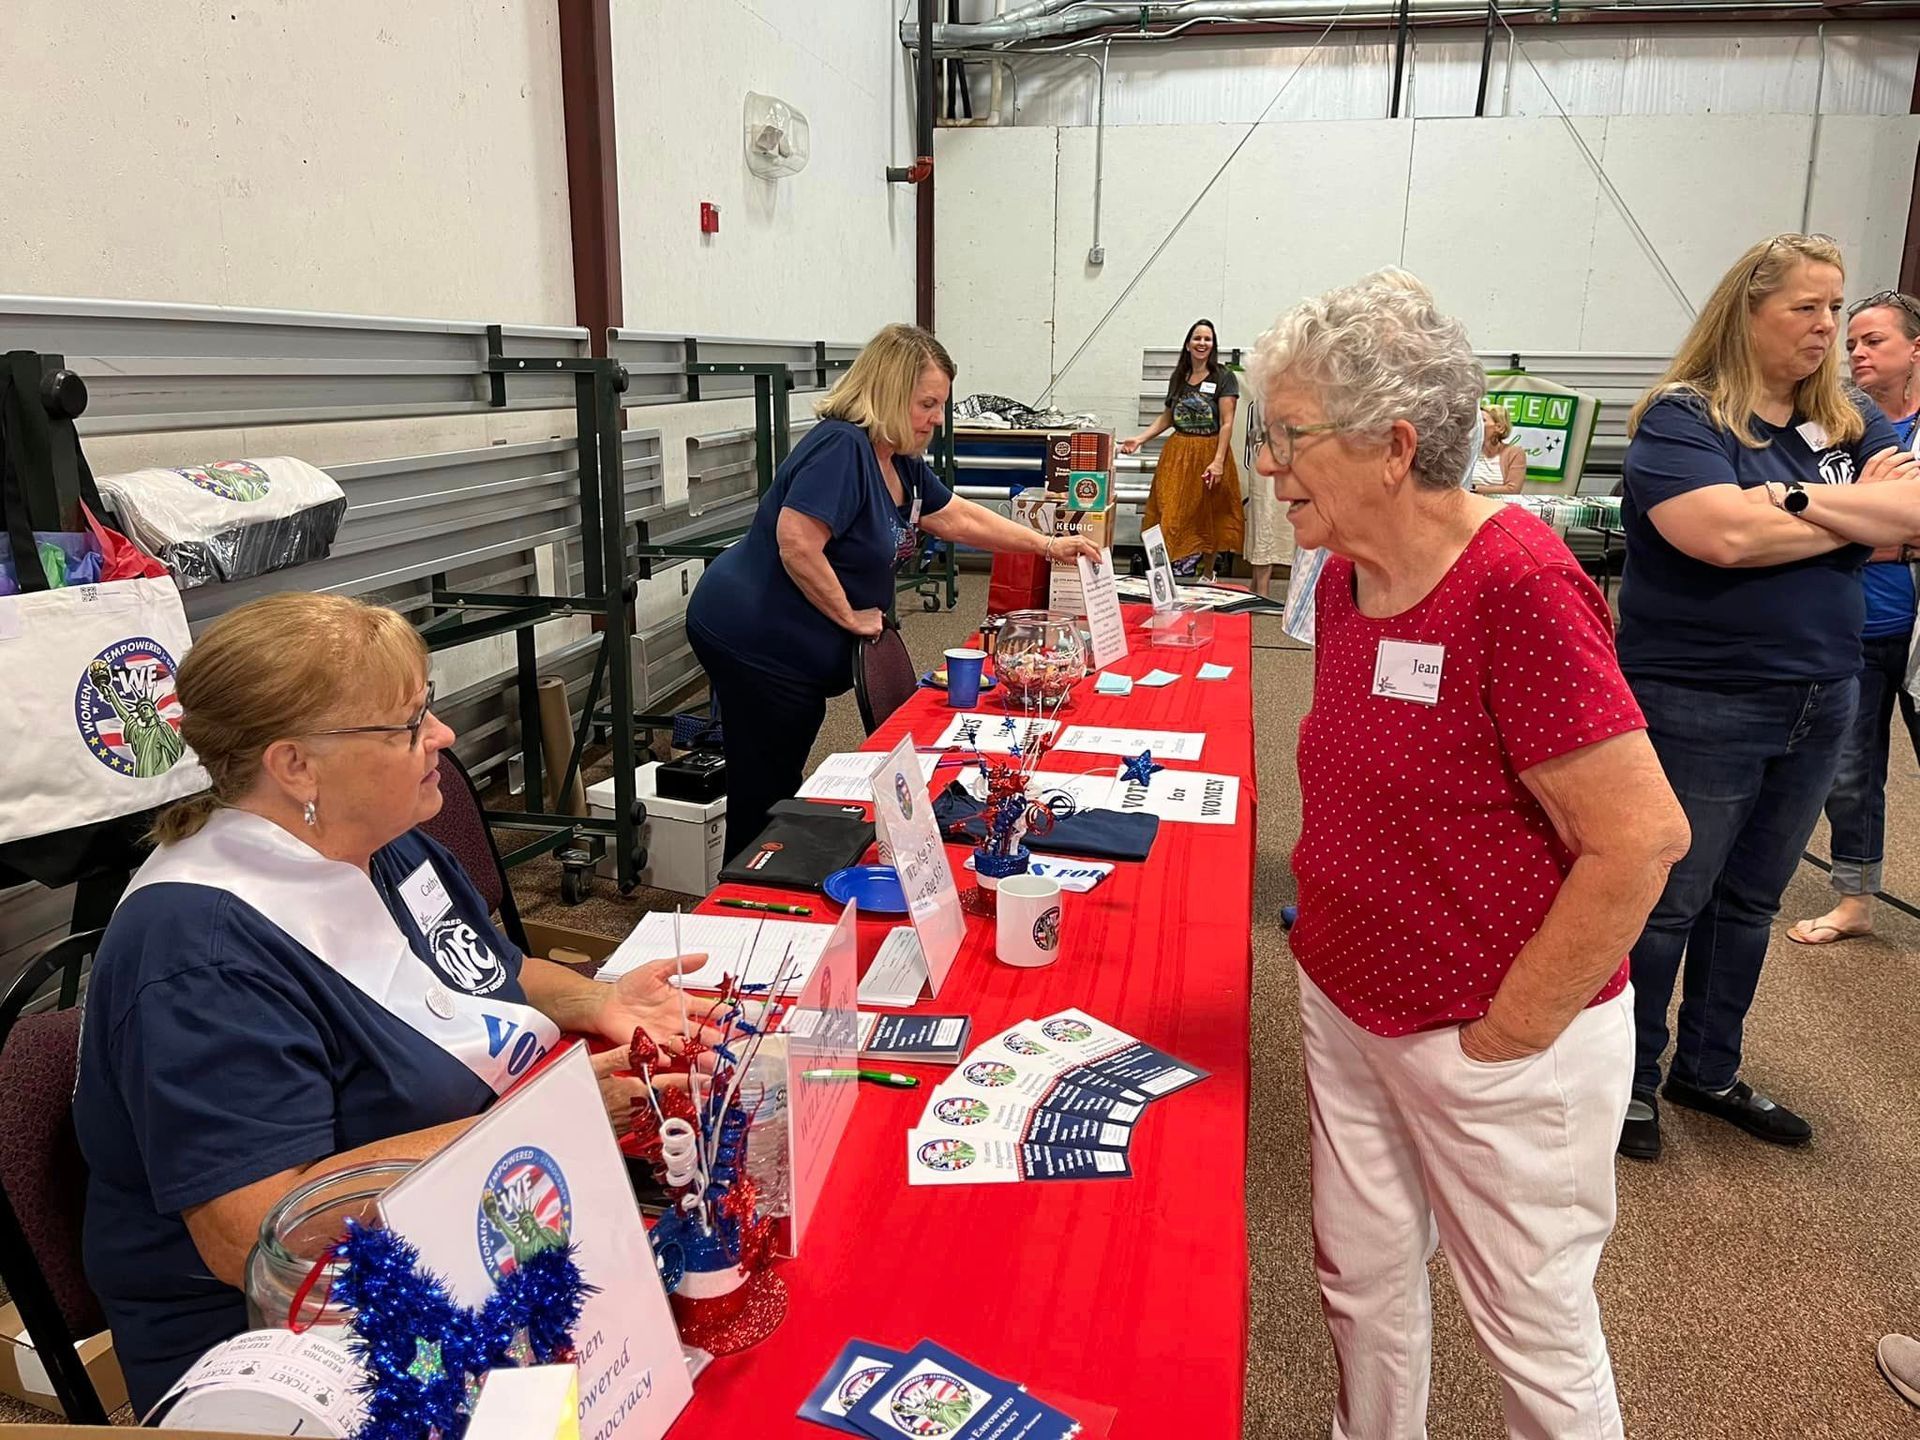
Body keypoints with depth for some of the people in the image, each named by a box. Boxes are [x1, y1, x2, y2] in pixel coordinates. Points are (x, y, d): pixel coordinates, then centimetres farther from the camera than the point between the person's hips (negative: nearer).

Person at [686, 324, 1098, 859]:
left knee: (779, 793, 18)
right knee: (762, 798, 0)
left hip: (795, 651, 10)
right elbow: (796, 544, -31)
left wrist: (1047, 545, 18)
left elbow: (958, 518, 20)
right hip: (757, 645, -10)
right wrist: (851, 616, -19)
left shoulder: (899, 460, 9)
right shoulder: (842, 447, -22)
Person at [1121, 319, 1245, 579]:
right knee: (1174, 519, -3)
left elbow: (1227, 423, -9)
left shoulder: (1223, 377, -3)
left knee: (1206, 521, 4)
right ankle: (1177, 579, 2)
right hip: (1177, 455, 4)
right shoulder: (1178, 377, 11)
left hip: (1209, 453, -3)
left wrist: (1218, 461, -18)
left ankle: (1206, 576, 17)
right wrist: (1139, 439, 4)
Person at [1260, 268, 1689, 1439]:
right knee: (1362, 1282, 21)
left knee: (1534, 1324, 14)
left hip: (1497, 1045, -7)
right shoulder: (1348, 577, 1)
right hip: (1346, 1009, 7)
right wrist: (1325, 925, 8)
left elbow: (1642, 837, -24)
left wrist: (1508, 1033, -18)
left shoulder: (1519, 587, -23)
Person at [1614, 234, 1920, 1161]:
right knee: (1667, 902, 4)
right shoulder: (1681, 418, -11)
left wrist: (1795, 498, -18)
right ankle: (1631, 1078, 22)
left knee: (1750, 901, 17)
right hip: (1700, 704, -7)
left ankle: (1709, 1071, 34)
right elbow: (1728, 536, -25)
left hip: (1819, 702, 7)